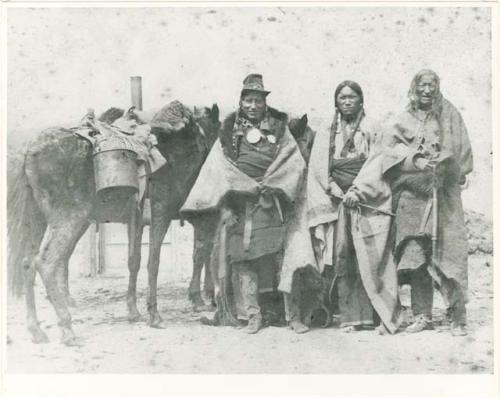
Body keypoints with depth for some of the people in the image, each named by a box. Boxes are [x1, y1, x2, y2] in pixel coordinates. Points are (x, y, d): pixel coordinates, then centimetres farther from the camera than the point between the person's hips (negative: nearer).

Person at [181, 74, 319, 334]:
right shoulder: (230, 130, 12)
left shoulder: (278, 127, 10)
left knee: (283, 254, -7)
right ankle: (252, 315, 6)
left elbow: (294, 162, 2)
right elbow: (220, 166, 5)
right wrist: (249, 187, -6)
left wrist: (269, 185, -9)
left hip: (273, 201, -1)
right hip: (240, 202, 1)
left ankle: (293, 315, -2)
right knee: (243, 258, -2)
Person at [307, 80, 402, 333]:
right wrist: (337, 192, -5)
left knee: (370, 260, -9)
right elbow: (319, 168, 8)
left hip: (367, 201, -2)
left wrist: (358, 190, -11)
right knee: (342, 261, -3)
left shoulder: (372, 129, 11)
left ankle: (370, 315, -7)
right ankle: (350, 317, -1)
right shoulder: (327, 134, 16)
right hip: (337, 201, 2)